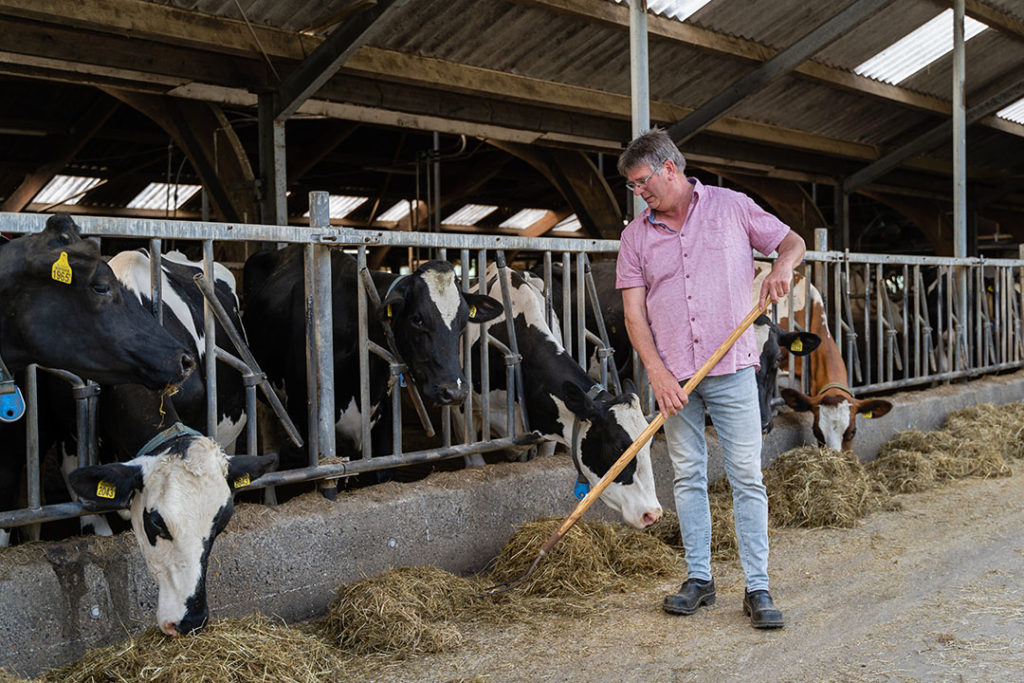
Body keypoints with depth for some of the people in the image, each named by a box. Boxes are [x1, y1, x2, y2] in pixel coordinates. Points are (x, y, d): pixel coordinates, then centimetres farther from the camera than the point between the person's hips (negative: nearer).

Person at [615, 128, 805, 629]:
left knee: (746, 478, -3)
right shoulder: (636, 235, 7)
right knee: (688, 477, 7)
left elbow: (792, 241, 11)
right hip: (673, 376, 2)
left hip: (732, 368, -2)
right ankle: (699, 578, 18)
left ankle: (757, 588, 3)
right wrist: (656, 371, -10)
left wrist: (782, 265, -13)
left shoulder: (731, 207, 4)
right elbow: (634, 311, 2)